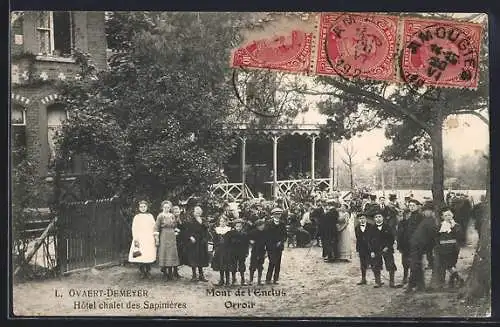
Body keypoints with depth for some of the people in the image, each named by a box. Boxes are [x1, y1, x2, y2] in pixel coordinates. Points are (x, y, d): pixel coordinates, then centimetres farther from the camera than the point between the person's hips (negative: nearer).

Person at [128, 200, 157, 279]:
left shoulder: (150, 216, 12)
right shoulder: (136, 217, 8)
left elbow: (154, 227, 11)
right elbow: (134, 229, 3)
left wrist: (155, 237, 2)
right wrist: (135, 239, -7)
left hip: (149, 239, 1)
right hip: (140, 239, -1)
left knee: (149, 256, -4)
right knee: (140, 257, -7)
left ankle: (148, 272, 4)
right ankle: (142, 272, 1)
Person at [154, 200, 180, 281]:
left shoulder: (172, 216, 10)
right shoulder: (160, 216, -4)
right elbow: (156, 228, -7)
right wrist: (156, 238, -11)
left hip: (172, 237, 4)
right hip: (164, 237, -4)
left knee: (171, 254, 3)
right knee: (164, 254, -4)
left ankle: (170, 274, 7)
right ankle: (165, 273, 3)